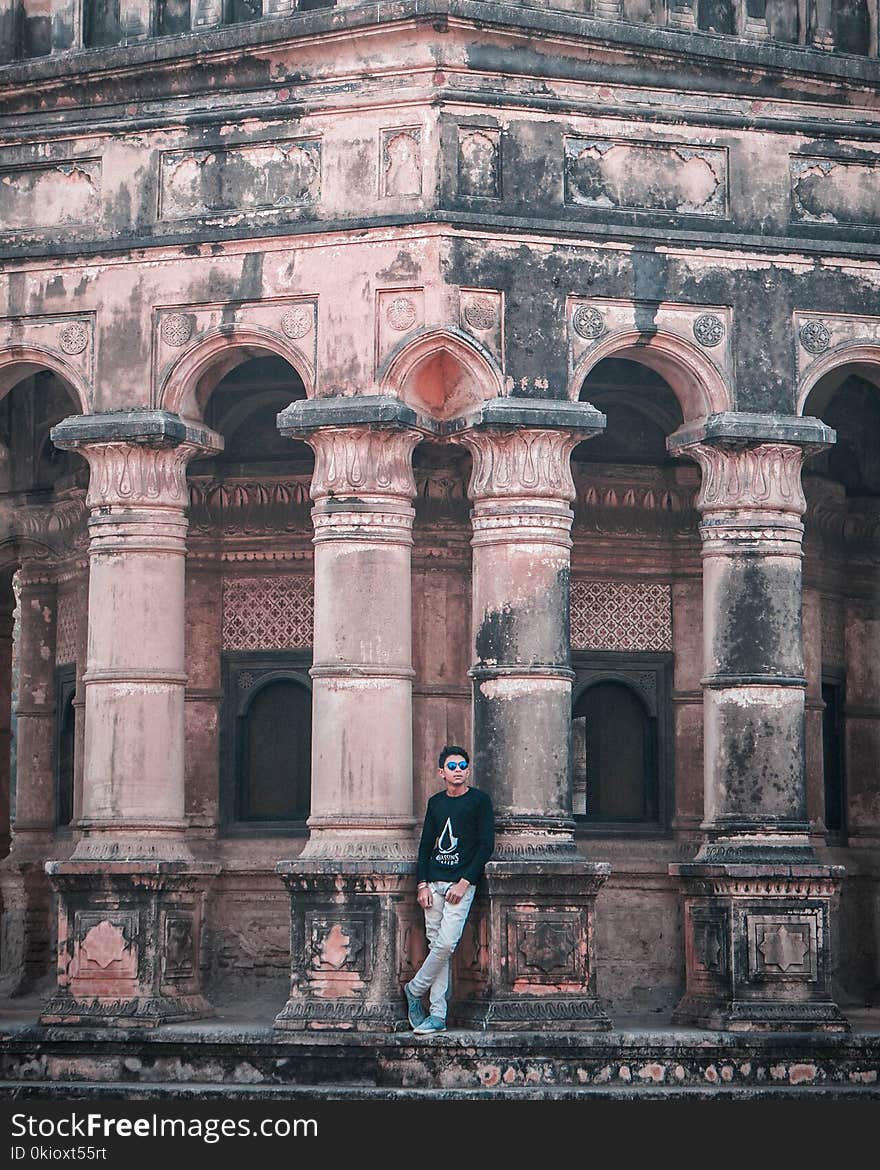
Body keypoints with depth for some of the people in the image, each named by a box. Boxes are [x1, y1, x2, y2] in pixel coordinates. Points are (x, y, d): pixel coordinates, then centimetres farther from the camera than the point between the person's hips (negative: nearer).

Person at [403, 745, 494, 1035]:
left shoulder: (479, 801, 0)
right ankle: (438, 1016, 2)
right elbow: (425, 845, 15)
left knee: (446, 943, -16)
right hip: (434, 881, 4)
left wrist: (464, 882, -11)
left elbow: (486, 845, -4)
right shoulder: (436, 802, 13)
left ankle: (415, 989, 5)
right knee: (437, 945, 1)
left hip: (462, 883, -4)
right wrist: (423, 884, 3)